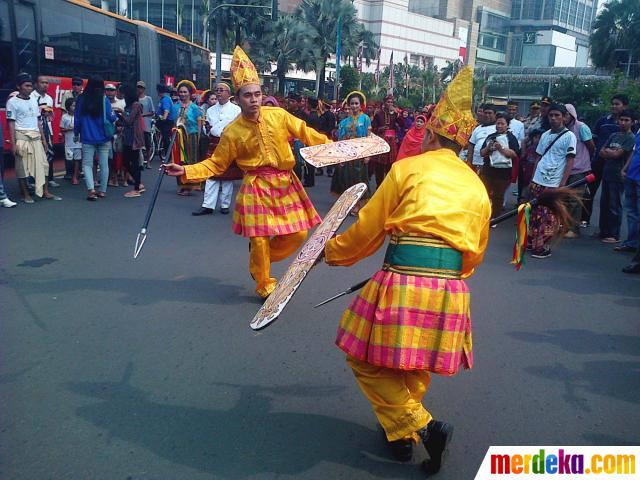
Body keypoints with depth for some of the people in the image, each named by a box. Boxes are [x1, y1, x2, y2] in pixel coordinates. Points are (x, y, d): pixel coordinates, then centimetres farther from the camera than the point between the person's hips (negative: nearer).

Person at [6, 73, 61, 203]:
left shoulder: (34, 101, 14)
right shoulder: (13, 102, -4)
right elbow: (11, 124, -7)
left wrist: (43, 139, 15)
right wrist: (13, 143, -12)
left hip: (36, 138, 6)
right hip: (22, 137, -6)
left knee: (42, 164, 4)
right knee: (22, 167, 1)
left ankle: (45, 192, 9)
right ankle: (25, 194, 9)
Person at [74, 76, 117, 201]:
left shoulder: (81, 99, 0)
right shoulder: (104, 100, -6)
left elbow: (77, 118, 4)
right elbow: (110, 117, -10)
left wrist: (76, 133, 16)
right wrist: (115, 116, 13)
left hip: (87, 137, 0)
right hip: (103, 137, 0)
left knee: (87, 164, 5)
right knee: (104, 164, 9)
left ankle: (91, 189, -14)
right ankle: (102, 190, 14)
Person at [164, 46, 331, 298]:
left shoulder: (278, 115, -3)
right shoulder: (232, 132, -5)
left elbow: (305, 133, 4)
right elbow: (216, 164, 1)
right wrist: (186, 171, -10)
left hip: (285, 183, 3)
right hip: (256, 187, -2)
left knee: (299, 234, 4)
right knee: (259, 240, -2)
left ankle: (261, 261, 29)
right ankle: (265, 286, 22)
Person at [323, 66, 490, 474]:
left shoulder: (408, 169, 0)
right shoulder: (477, 188, 14)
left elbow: (366, 231, 1)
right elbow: (475, 256, 20)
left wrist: (332, 252, 17)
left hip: (401, 284, -5)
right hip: (451, 294, 6)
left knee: (367, 361, 12)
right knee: (418, 367, 26)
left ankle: (419, 425, 2)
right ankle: (402, 432, 35)